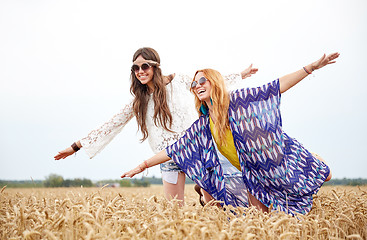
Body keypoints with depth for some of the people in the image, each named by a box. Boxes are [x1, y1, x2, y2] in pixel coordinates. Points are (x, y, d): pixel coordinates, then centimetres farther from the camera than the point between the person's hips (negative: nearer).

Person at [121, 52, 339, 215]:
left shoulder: (238, 100, -13)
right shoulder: (202, 126, -1)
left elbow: (277, 86, -13)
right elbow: (174, 150, 0)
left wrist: (311, 67, -20)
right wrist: (142, 166, -3)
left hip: (281, 158, -3)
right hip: (254, 175, 3)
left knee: (324, 175, -6)